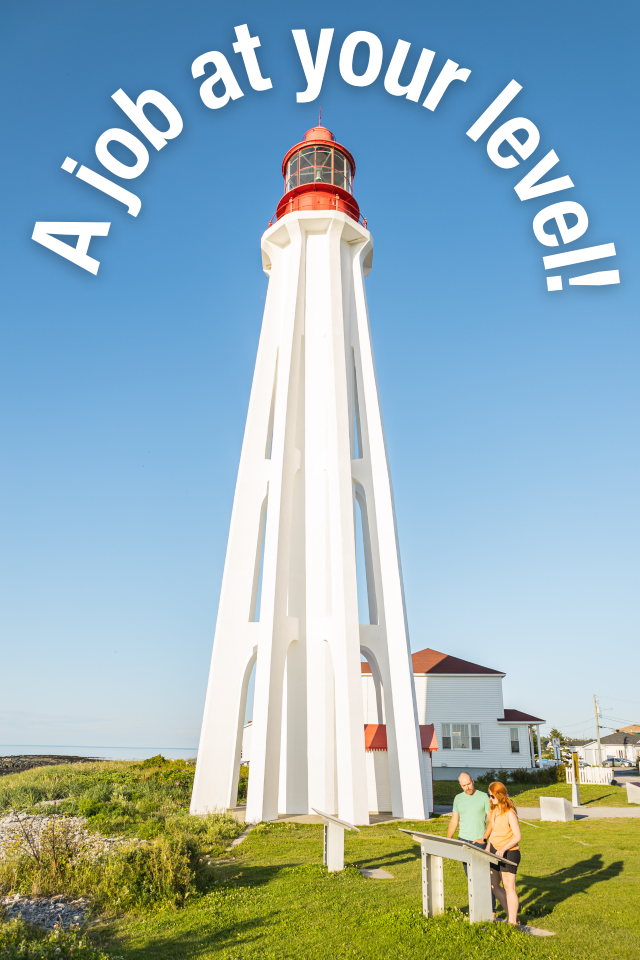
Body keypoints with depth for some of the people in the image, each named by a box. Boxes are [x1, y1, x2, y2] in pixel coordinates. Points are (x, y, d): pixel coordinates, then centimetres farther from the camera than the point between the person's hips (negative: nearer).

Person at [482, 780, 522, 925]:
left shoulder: (510, 813, -18)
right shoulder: (494, 810, 6)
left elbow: (518, 836, -20)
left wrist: (503, 848, -28)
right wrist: (488, 849, 15)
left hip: (509, 853, -8)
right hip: (495, 852, 9)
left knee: (509, 887, 1)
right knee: (493, 885, 13)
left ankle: (513, 922, 15)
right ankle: (510, 915, 28)